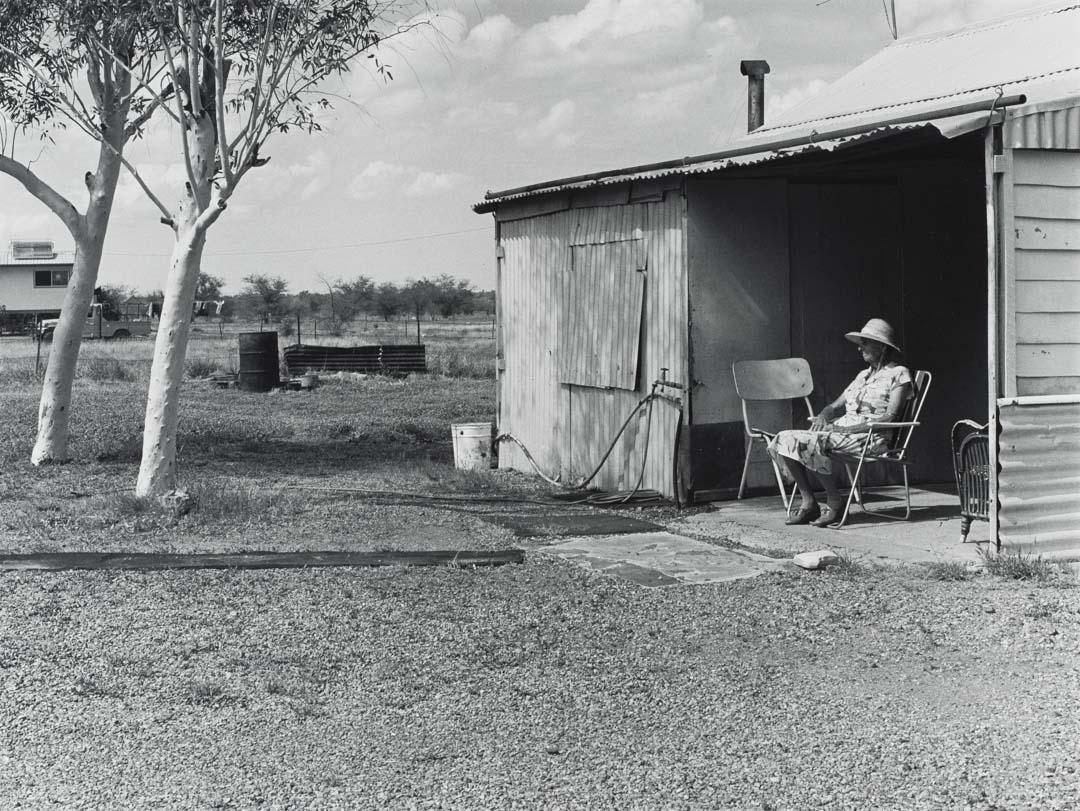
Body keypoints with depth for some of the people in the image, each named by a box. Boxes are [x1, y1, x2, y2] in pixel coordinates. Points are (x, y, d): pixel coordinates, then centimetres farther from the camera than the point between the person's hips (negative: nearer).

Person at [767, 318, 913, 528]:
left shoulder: (898, 374, 2)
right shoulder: (863, 375, 25)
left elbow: (890, 417, -11)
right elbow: (836, 405, 23)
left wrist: (850, 428, -17)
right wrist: (823, 416, -1)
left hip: (869, 436, -8)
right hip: (841, 429, 8)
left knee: (806, 443, -31)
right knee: (785, 439, -13)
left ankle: (835, 502, -18)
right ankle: (808, 503, -14)